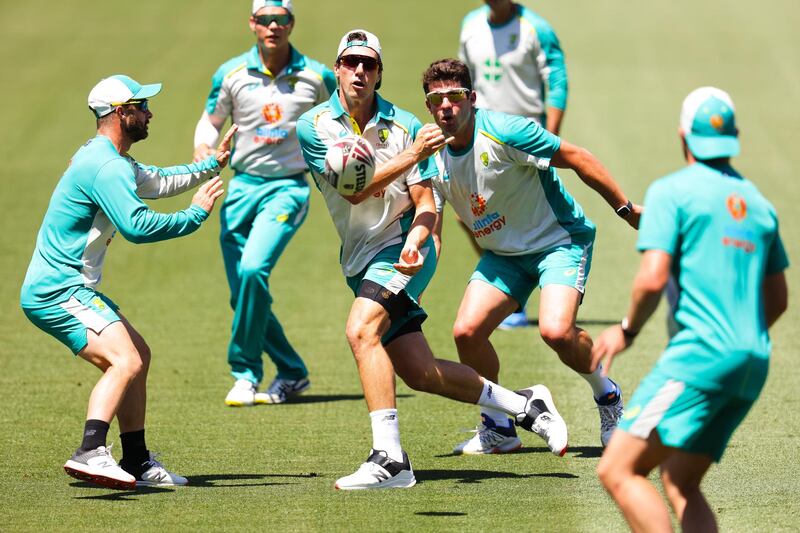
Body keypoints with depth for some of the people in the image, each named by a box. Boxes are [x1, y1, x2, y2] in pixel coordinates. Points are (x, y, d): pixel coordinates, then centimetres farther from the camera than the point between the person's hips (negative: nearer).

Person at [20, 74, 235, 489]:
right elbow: (138, 226, -30)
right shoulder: (106, 167, -19)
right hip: (57, 292, -11)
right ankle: (90, 453, -39)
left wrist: (211, 165, 28)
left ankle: (137, 463, 25)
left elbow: (158, 182, 34)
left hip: (69, 289, 11)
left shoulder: (111, 160, 17)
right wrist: (196, 214, -19)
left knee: (138, 356, 20)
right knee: (125, 361, -26)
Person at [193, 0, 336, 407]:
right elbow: (210, 122, 14)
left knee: (253, 269, -24)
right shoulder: (231, 75, 1)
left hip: (288, 187, -3)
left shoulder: (317, 77, -2)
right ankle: (292, 372, 20)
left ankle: (245, 374, -12)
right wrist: (204, 153, -7)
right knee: (243, 294, 2)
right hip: (243, 186, 3)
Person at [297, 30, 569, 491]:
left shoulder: (405, 125, -5)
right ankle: (523, 405, 24)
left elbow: (426, 203, -6)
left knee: (361, 329, -28)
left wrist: (415, 241, -27)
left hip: (401, 249, -4)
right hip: (360, 259, 4)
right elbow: (355, 190, -15)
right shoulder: (313, 126, -3)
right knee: (421, 372, 4)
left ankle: (390, 459, -31)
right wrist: (413, 153, -24)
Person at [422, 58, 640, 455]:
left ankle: (607, 396, 4)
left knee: (555, 330, -27)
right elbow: (428, 222, 0)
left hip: (559, 240, -6)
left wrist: (626, 209, -14)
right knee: (467, 331, -11)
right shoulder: (434, 158, -4)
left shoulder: (502, 132, -23)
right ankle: (497, 428, 10)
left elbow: (576, 158, -16)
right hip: (502, 254, 6)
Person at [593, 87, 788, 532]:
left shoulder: (672, 191, -2)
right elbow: (777, 300, 25)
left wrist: (627, 330, 4)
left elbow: (653, 278, -13)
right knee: (680, 485, 14)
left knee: (618, 471, -10)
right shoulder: (757, 203, 19)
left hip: (700, 354, -8)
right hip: (752, 363, 8)